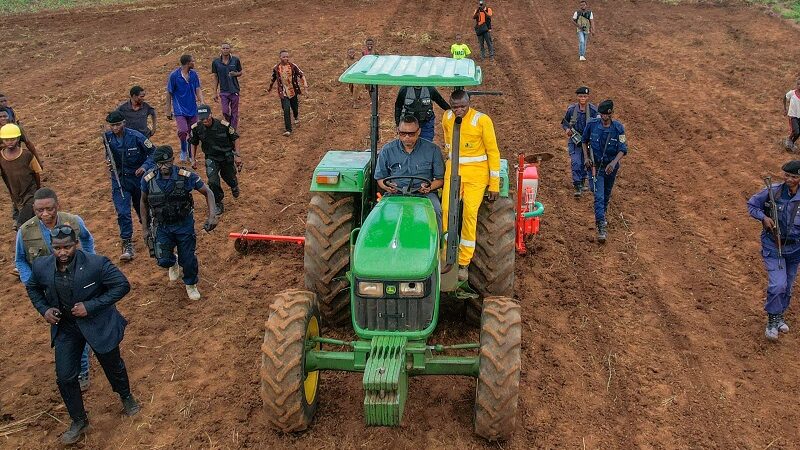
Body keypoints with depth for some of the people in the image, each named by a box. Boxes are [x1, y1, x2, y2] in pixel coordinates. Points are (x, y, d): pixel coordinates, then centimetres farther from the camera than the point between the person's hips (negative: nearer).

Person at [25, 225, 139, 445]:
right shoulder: (41, 266, -13)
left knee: (113, 366, 18)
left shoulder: (97, 264, -27)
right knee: (65, 378, 6)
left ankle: (126, 397, 50)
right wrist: (44, 309, -8)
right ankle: (79, 421, 30)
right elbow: (32, 288, 9)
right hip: (65, 328, 3)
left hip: (98, 325, -3)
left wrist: (91, 306, -25)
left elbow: (123, 285, -20)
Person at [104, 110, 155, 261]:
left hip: (139, 178, -1)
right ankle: (127, 245, 0)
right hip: (119, 179, 2)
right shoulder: (107, 137, -5)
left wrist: (145, 166, -25)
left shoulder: (136, 136, -16)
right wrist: (108, 161, -8)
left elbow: (153, 153, -10)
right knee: (123, 212, -9)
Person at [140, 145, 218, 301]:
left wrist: (212, 216, -22)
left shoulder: (186, 176, -20)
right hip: (162, 226, 1)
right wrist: (146, 228, 6)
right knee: (163, 260, -7)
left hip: (184, 224, -1)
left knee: (188, 259, 6)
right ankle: (173, 263, 33)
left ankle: (191, 284, 37)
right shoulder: (148, 180, -14)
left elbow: (208, 193, -9)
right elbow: (144, 202, 4)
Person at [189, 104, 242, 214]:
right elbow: (193, 143, 4)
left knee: (229, 177, 18)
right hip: (211, 158, 1)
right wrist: (193, 159, 2)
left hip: (227, 157, -1)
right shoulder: (196, 128, -16)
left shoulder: (224, 125, -24)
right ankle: (218, 204, 8)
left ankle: (234, 186, 57)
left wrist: (237, 155, -10)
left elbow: (235, 138, -8)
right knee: (213, 181, -14)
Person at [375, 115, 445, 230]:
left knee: (435, 210, -32)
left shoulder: (433, 150, 5)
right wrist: (387, 186, -9)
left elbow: (440, 179, 9)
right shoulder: (387, 150, 8)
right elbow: (380, 178, 15)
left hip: (425, 194, 0)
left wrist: (429, 187, -13)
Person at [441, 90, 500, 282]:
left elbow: (493, 152, -7)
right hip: (453, 171, 4)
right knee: (447, 209, -12)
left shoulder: (482, 120, -12)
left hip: (476, 174, -3)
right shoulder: (447, 118, 2)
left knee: (470, 214, -9)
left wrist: (494, 184, -8)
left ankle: (464, 263, -1)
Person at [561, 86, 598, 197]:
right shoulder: (571, 109, -6)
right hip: (574, 139, -1)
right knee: (576, 163, -13)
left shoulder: (593, 110, -7)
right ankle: (578, 187, -10)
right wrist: (567, 129, -13)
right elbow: (564, 122, 8)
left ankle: (582, 181, 40)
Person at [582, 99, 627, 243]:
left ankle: (600, 217, 45)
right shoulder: (592, 124, -10)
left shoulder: (618, 128, -12)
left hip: (611, 166, 2)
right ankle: (602, 227, -16)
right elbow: (585, 140, 7)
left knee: (606, 195, 20)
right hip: (596, 166, -2)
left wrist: (614, 163, -29)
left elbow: (623, 149, -13)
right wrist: (586, 157, -6)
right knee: (599, 196, -13)